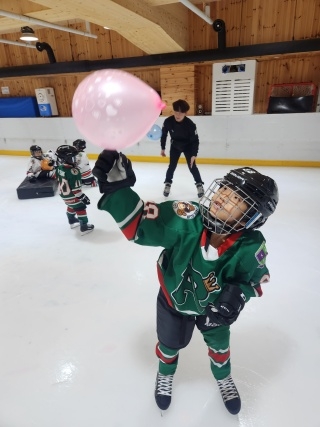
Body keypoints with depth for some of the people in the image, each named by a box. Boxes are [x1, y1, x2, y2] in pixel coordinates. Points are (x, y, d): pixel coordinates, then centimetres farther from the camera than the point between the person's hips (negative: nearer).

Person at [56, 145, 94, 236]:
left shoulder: (60, 168, -3)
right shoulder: (73, 172, -30)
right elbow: (75, 188, -27)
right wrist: (83, 197, -19)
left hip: (63, 193, 9)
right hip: (71, 195, -9)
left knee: (71, 206, 29)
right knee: (81, 208, 5)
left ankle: (72, 221, 48)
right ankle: (84, 227, 10)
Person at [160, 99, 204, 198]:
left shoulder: (190, 124, -31)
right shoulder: (168, 121, -25)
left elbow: (195, 140, -24)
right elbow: (164, 134, -7)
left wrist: (194, 155, -31)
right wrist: (163, 148, -2)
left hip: (188, 146, -2)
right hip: (175, 146, 2)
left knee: (192, 166, -3)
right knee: (172, 165, 0)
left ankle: (199, 185, 13)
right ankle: (167, 184, 18)